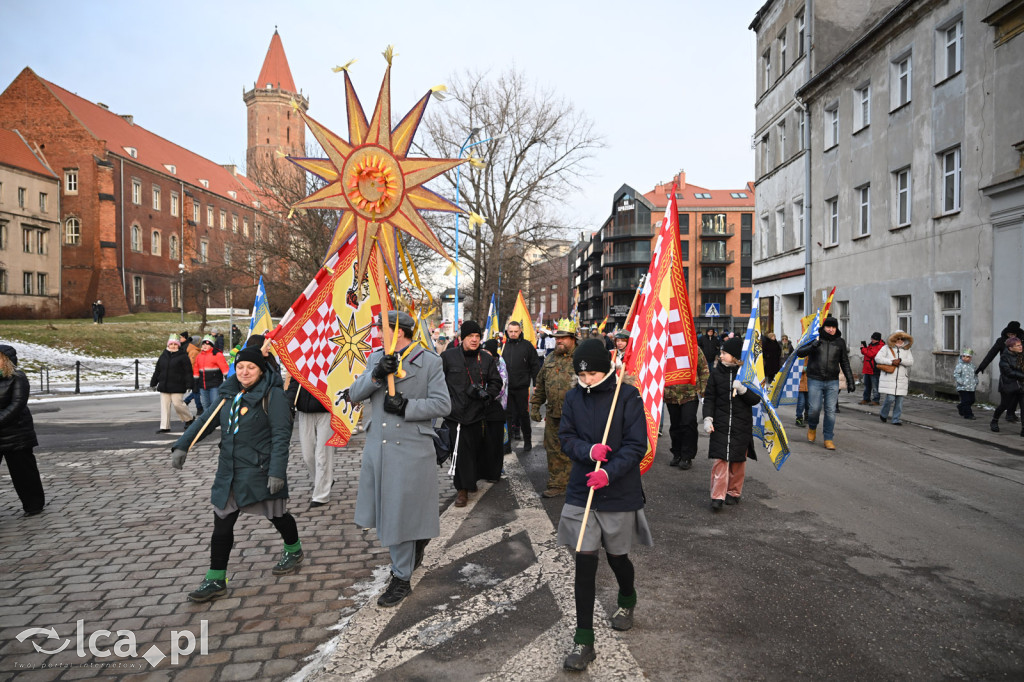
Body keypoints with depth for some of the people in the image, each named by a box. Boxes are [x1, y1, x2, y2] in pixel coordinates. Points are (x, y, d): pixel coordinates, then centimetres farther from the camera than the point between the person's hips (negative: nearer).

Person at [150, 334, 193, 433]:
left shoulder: (183, 356, -4)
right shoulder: (163, 356, 12)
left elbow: (188, 371, -7)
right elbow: (157, 370, 19)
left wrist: (189, 385, -13)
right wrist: (153, 383, 18)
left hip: (177, 387, -5)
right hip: (164, 386, 6)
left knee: (177, 404, -6)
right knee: (164, 406, 4)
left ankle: (189, 419, 19)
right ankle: (165, 427, 8)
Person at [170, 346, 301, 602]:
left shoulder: (272, 395, -12)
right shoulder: (229, 394, 9)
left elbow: (281, 435, -16)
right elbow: (205, 422, 14)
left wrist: (277, 471, -22)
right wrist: (182, 446, 1)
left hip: (260, 471, -6)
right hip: (229, 472, 6)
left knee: (277, 515, 11)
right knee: (222, 524, 6)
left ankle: (294, 551, 39)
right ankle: (216, 580, 16)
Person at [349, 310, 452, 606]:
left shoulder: (430, 362, -5)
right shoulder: (376, 358, 9)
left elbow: (442, 404, -8)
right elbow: (354, 394, 0)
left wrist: (407, 406, -20)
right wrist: (376, 374, -17)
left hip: (411, 450, -5)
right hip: (377, 448, 5)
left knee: (401, 514, 2)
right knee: (386, 512, 14)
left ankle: (402, 580, 19)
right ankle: (414, 547, 44)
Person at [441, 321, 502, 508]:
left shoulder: (486, 359, 7)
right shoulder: (448, 356, -2)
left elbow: (496, 382, 15)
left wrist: (487, 394, -3)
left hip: (476, 413, 3)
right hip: (455, 413, -3)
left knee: (476, 449, 11)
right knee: (461, 451, -4)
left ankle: (472, 480, 31)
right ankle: (462, 488, 5)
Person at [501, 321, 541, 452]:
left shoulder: (527, 345, -1)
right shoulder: (504, 345, 7)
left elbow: (535, 365, 1)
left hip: (522, 387, -3)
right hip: (506, 387, 3)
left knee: (523, 414, 5)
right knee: (508, 414, 9)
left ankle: (527, 440, 16)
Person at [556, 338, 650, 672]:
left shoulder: (628, 396, -9)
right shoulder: (573, 397, 2)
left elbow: (636, 444, -12)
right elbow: (565, 437, 3)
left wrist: (609, 472, -25)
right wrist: (588, 450, -18)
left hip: (620, 493, -2)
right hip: (581, 492, 2)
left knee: (617, 557, 15)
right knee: (584, 562, -2)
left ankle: (627, 600, 49)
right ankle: (583, 640, 9)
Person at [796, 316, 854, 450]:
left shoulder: (840, 342, 8)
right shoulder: (814, 339, 1)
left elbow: (845, 363, 14)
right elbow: (799, 353, -5)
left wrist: (850, 381, 9)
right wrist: (812, 346, -23)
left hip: (832, 382, 2)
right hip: (815, 380, -2)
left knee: (831, 411, 0)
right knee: (814, 409, -5)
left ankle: (828, 439, 10)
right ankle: (812, 428, 26)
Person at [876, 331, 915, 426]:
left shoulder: (906, 350, 13)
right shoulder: (886, 348, 4)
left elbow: (911, 362, 1)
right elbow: (877, 358, -7)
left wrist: (900, 360, -16)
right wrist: (891, 362, -14)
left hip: (902, 379, 4)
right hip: (889, 378, -3)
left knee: (899, 400, 2)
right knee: (890, 398, -11)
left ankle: (896, 419, 11)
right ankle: (883, 414, 14)